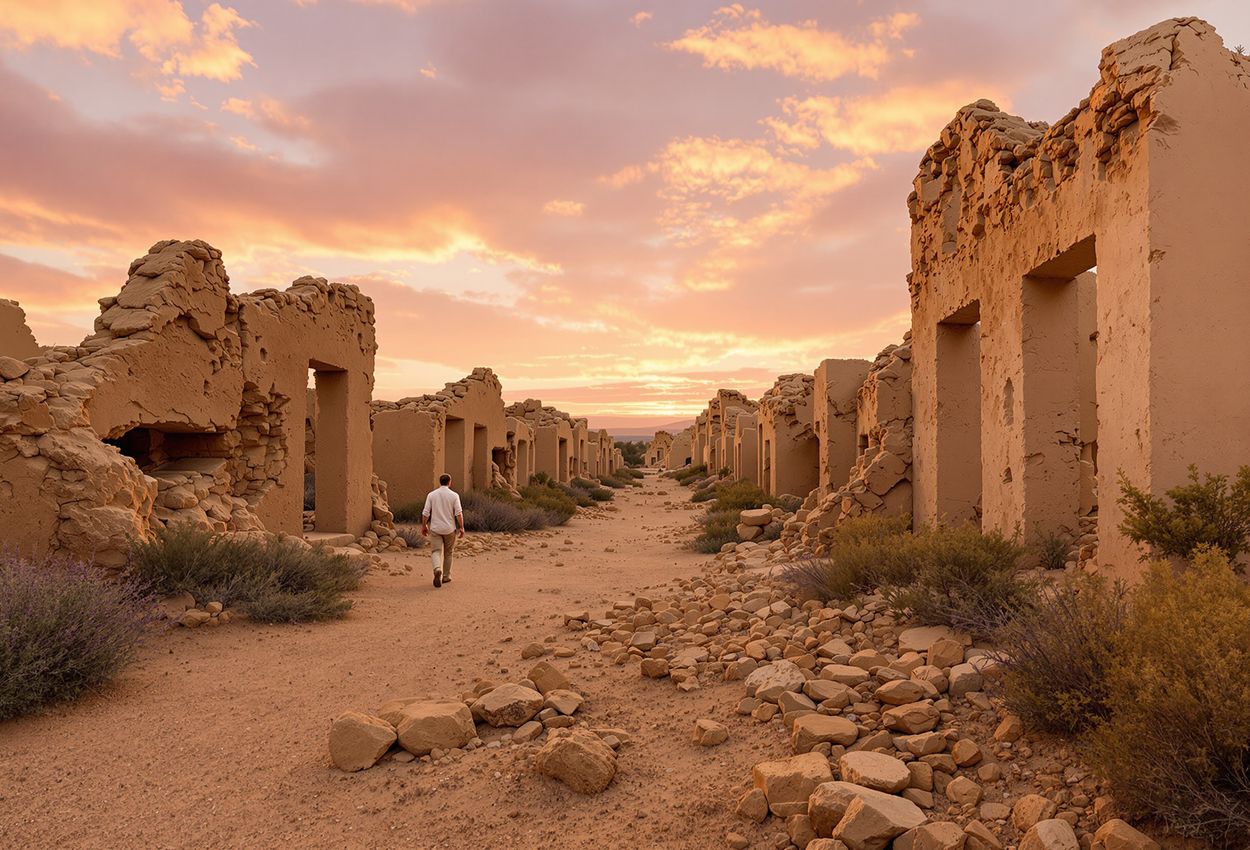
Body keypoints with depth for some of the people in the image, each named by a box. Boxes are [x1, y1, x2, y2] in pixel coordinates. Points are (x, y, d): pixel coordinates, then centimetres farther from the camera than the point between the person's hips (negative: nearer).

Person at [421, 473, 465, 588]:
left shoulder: (431, 495, 0)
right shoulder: (454, 495, -5)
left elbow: (425, 513, -1)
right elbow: (459, 513, -10)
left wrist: (424, 526, 9)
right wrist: (461, 527, -3)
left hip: (435, 528, 0)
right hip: (449, 529, 0)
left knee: (436, 551, 1)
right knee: (448, 553, 14)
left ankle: (437, 569, -27)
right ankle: (446, 577, 21)